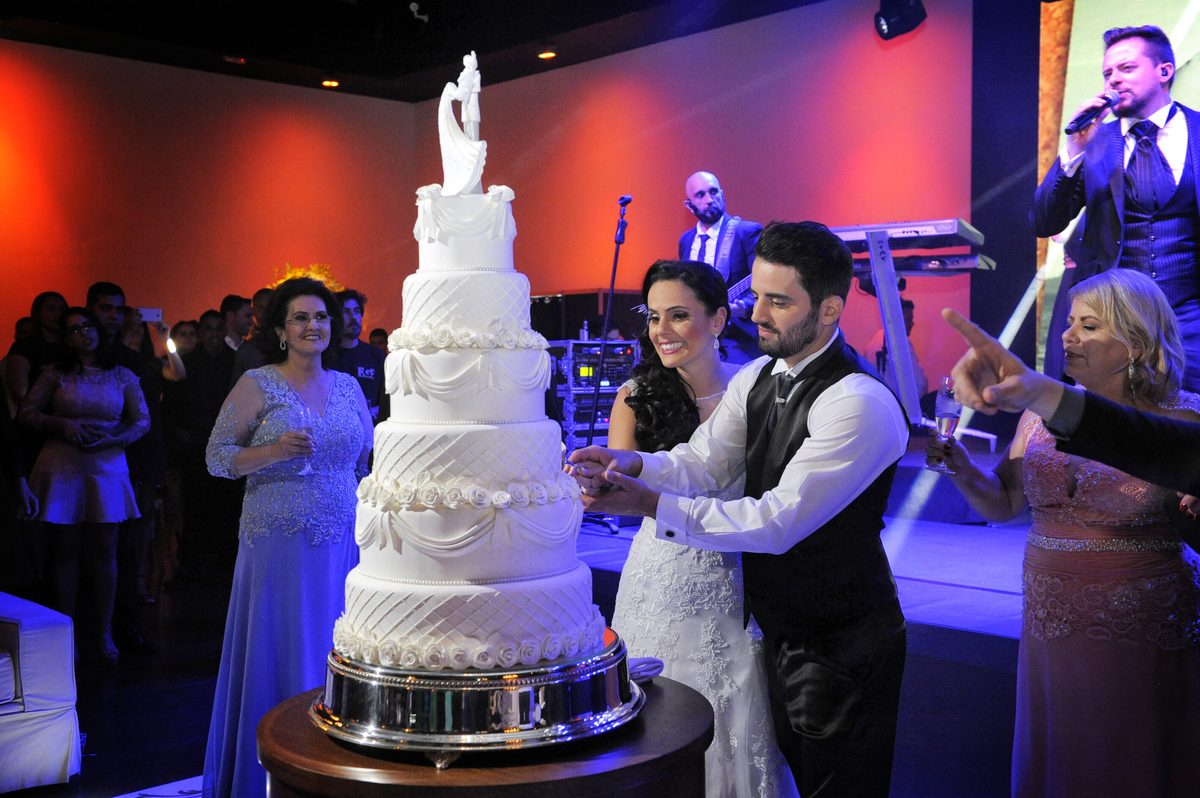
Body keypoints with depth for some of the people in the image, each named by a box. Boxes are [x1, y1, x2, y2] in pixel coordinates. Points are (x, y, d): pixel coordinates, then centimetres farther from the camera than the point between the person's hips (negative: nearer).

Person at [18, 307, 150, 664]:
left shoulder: (123, 376, 7)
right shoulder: (55, 374, 6)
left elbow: (142, 421, 7)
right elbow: (27, 413, 5)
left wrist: (112, 439, -10)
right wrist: (62, 423, -12)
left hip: (107, 469, 0)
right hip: (62, 469, 0)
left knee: (104, 551, 1)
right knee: (64, 550, 3)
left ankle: (104, 634, 11)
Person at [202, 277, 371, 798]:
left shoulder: (348, 387, 10)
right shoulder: (256, 385, -3)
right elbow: (217, 457, -4)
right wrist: (274, 451, -19)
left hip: (339, 544, 4)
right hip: (277, 545, -4)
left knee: (331, 654, 8)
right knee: (275, 655, 2)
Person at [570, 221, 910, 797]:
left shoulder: (861, 404, -24)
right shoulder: (757, 378, 4)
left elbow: (779, 522, -28)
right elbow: (701, 464, -4)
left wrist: (652, 505, -32)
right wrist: (634, 465, -26)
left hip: (843, 648, -8)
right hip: (780, 632, 8)